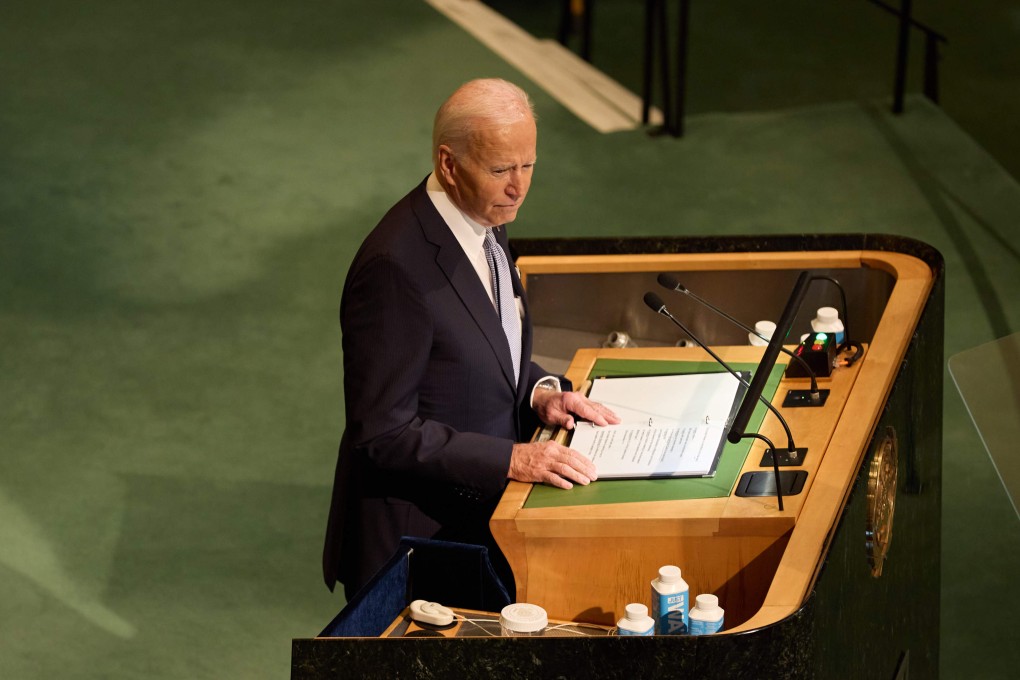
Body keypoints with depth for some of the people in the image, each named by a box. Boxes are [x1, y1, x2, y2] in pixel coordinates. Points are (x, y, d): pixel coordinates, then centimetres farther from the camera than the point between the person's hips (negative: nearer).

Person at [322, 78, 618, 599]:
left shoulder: (485, 222, 5)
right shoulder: (396, 267, -23)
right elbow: (384, 433, -21)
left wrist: (538, 391, 1)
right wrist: (511, 459, -24)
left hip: (481, 522, 8)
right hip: (415, 539, -8)